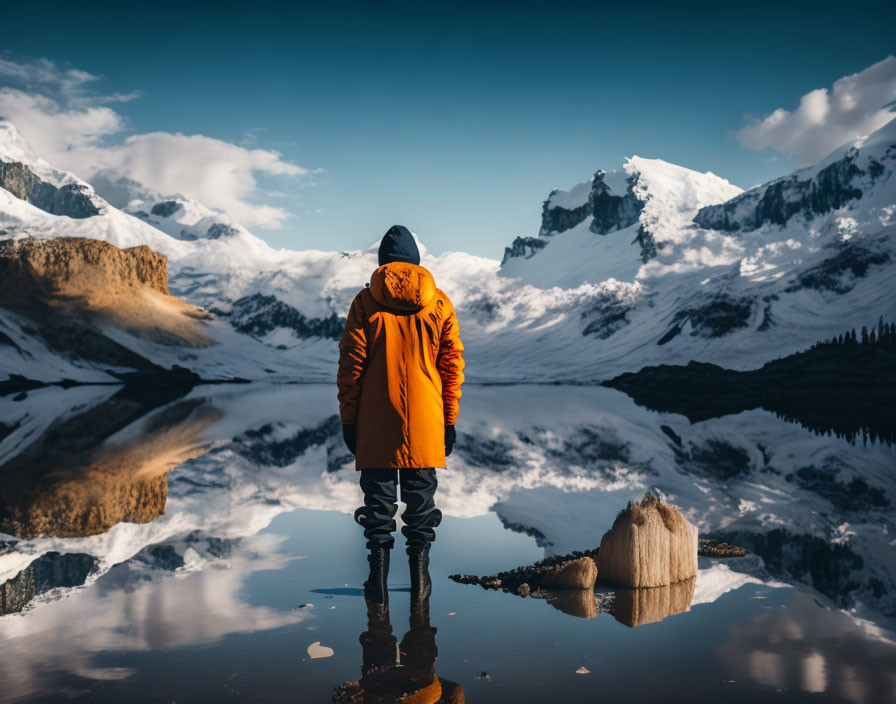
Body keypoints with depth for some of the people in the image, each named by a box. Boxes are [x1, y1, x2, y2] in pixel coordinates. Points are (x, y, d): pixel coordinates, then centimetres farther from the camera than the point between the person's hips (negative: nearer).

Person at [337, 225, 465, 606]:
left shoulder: (365, 302, -1)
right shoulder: (440, 303, 3)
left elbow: (350, 364, -2)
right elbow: (452, 365, 3)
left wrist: (348, 419, 5)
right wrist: (450, 420, 9)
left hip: (376, 423, -1)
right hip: (425, 424, 1)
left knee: (378, 496, 8)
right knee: (421, 495, 10)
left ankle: (378, 580, 11)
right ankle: (420, 577, 14)